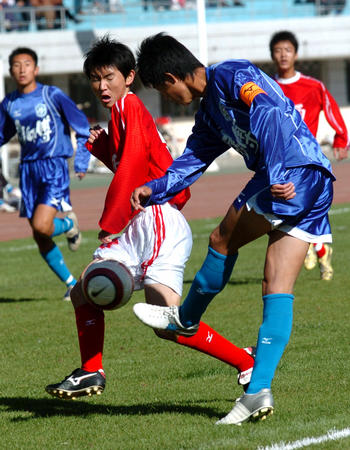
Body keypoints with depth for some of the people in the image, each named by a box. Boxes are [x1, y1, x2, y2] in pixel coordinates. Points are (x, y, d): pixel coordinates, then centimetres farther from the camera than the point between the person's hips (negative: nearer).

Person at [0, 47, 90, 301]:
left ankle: (70, 225, 12)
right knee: (40, 240, 5)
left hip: (54, 167, -5)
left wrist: (81, 161, -8)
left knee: (41, 226, -23)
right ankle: (72, 283, 22)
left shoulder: (53, 96, -5)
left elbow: (84, 129, 0)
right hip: (28, 170, 5)